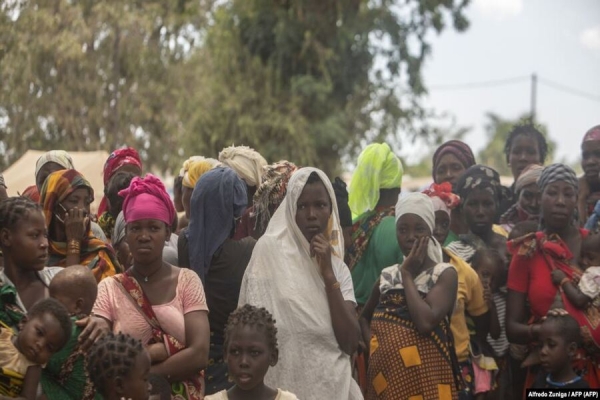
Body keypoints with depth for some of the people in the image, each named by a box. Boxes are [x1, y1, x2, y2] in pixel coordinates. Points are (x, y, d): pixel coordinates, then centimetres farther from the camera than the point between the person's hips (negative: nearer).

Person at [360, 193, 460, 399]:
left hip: (424, 379, -5)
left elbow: (425, 323, -20)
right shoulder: (388, 275, 12)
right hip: (384, 377, 5)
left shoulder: (444, 274, -3)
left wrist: (407, 274, -9)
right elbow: (365, 318, 28)